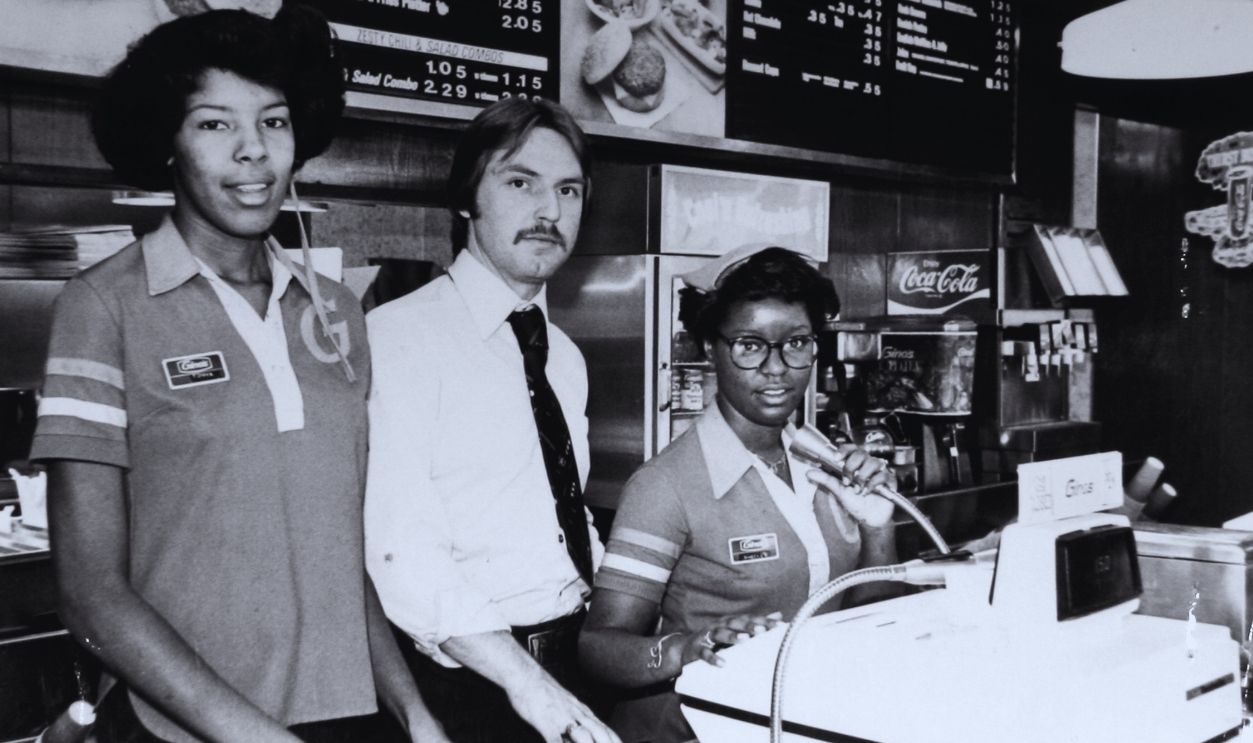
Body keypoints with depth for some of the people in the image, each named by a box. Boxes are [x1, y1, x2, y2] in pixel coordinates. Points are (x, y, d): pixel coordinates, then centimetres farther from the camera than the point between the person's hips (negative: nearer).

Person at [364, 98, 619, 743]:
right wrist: (524, 681, -25)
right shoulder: (400, 336, -13)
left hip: (570, 662, 7)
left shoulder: (565, 358, 12)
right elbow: (396, 544, -21)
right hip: (466, 678, -6)